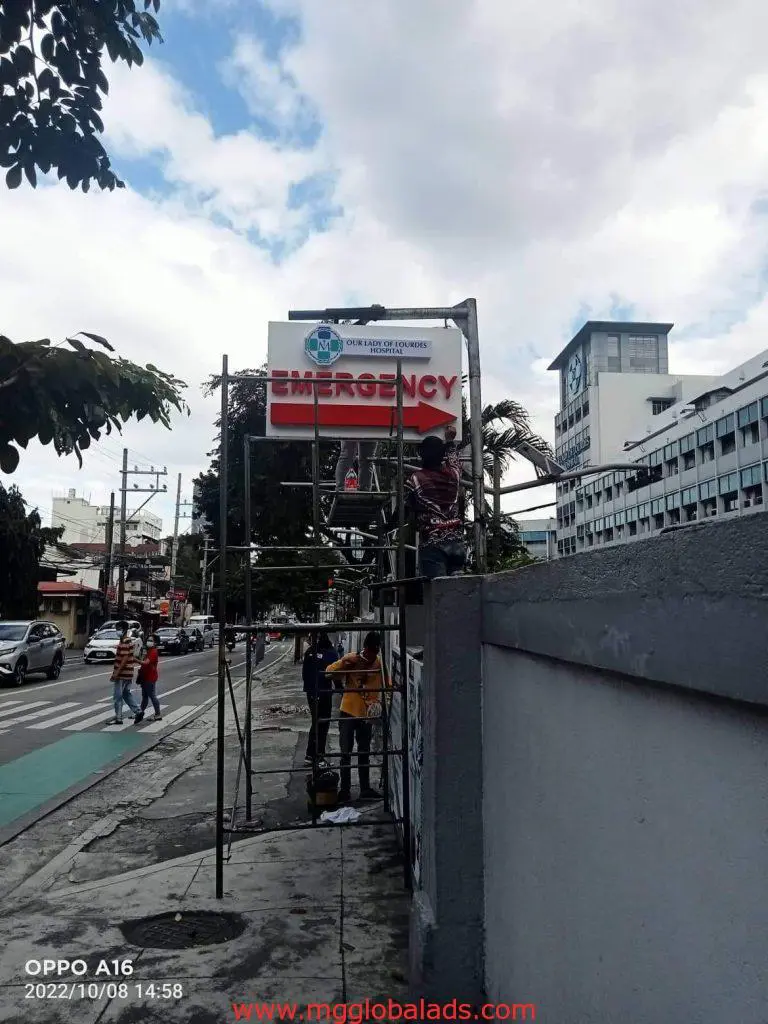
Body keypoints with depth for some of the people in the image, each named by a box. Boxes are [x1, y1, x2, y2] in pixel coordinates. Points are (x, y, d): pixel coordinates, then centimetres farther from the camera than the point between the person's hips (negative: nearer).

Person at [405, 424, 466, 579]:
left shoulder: (415, 479, -3)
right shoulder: (453, 474, 11)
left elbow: (405, 508, 6)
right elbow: (453, 460, 35)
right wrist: (450, 440, 49)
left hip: (432, 543, -4)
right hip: (457, 541, 5)